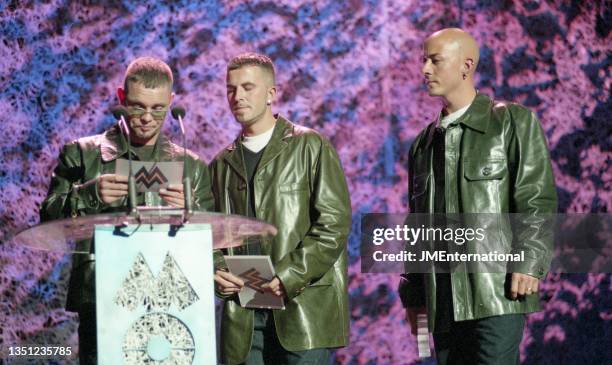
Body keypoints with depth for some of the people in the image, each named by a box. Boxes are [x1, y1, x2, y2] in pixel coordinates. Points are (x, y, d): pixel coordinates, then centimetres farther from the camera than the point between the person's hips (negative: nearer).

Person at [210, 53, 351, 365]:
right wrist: (216, 271, -2)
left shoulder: (310, 147, 4)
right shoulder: (222, 164, 17)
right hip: (244, 316, 4)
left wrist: (290, 276, -13)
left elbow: (334, 221, -4)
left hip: (303, 307, -4)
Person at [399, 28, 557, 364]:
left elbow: (538, 199, -4)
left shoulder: (514, 122, 4)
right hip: (443, 302, 6)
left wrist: (529, 261, -16)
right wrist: (413, 292, 16)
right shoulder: (423, 144, 20)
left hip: (497, 290, -5)